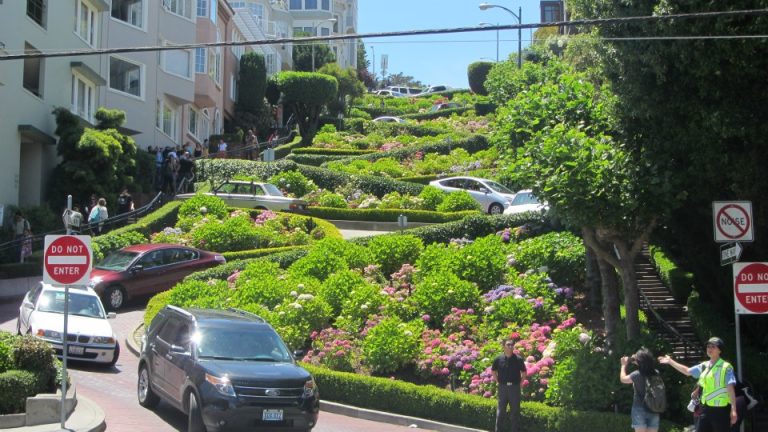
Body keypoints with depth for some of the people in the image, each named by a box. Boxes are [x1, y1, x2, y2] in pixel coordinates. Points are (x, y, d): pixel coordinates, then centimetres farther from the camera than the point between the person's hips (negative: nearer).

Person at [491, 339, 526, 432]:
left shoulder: (518, 359, -3)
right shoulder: (498, 359, 0)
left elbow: (524, 372, 6)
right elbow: (493, 371, 13)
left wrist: (520, 383, 0)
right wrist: (498, 381, 6)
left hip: (515, 387, -1)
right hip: (503, 387, 1)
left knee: (515, 410, 5)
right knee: (501, 410, 6)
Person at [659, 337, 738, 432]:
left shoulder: (726, 367, -8)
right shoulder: (704, 366, 12)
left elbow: (731, 388, -13)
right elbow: (687, 371, 24)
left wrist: (733, 409, -19)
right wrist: (670, 361, 21)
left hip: (720, 410, -7)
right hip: (706, 409, 7)